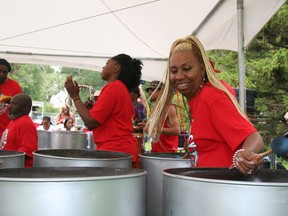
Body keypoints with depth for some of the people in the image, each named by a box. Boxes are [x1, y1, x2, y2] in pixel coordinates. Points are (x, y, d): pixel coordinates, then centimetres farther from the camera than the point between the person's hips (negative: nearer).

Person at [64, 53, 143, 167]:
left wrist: (75, 96, -8)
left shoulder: (113, 88, -13)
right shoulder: (123, 89, 15)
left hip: (115, 151, -9)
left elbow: (91, 122, -15)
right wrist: (93, 107, 14)